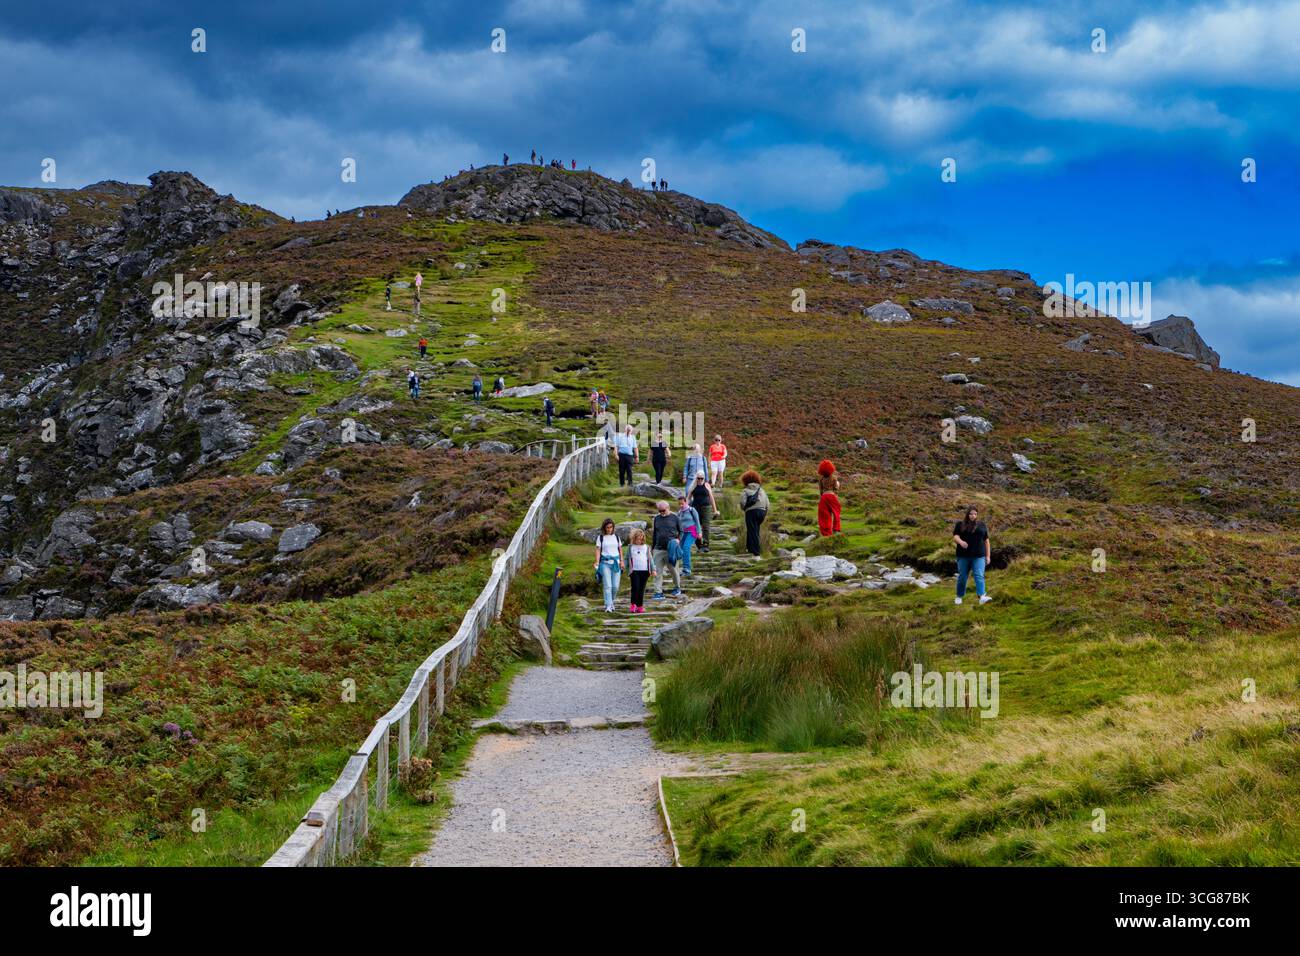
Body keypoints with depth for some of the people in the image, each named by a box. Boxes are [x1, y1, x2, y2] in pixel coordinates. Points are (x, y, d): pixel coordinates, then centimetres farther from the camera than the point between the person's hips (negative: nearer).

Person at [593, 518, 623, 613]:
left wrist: (621, 561, 6)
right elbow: (598, 550, -2)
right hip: (605, 562, -3)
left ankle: (611, 602, 24)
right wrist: (597, 562, -13)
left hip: (616, 562, 3)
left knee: (615, 586, 1)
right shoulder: (601, 537, 2)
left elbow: (620, 549, 14)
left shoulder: (616, 536, 10)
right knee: (607, 585, -7)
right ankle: (608, 606, -7)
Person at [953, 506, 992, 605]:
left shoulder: (981, 525, 11)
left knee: (979, 576, -13)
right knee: (962, 577, 9)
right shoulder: (960, 525, 5)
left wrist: (988, 555, 8)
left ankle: (982, 597, -26)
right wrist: (961, 542, -29)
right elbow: (955, 537, -6)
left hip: (978, 556, 0)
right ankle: (959, 597, 24)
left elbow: (986, 541, 13)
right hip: (963, 556, 0)